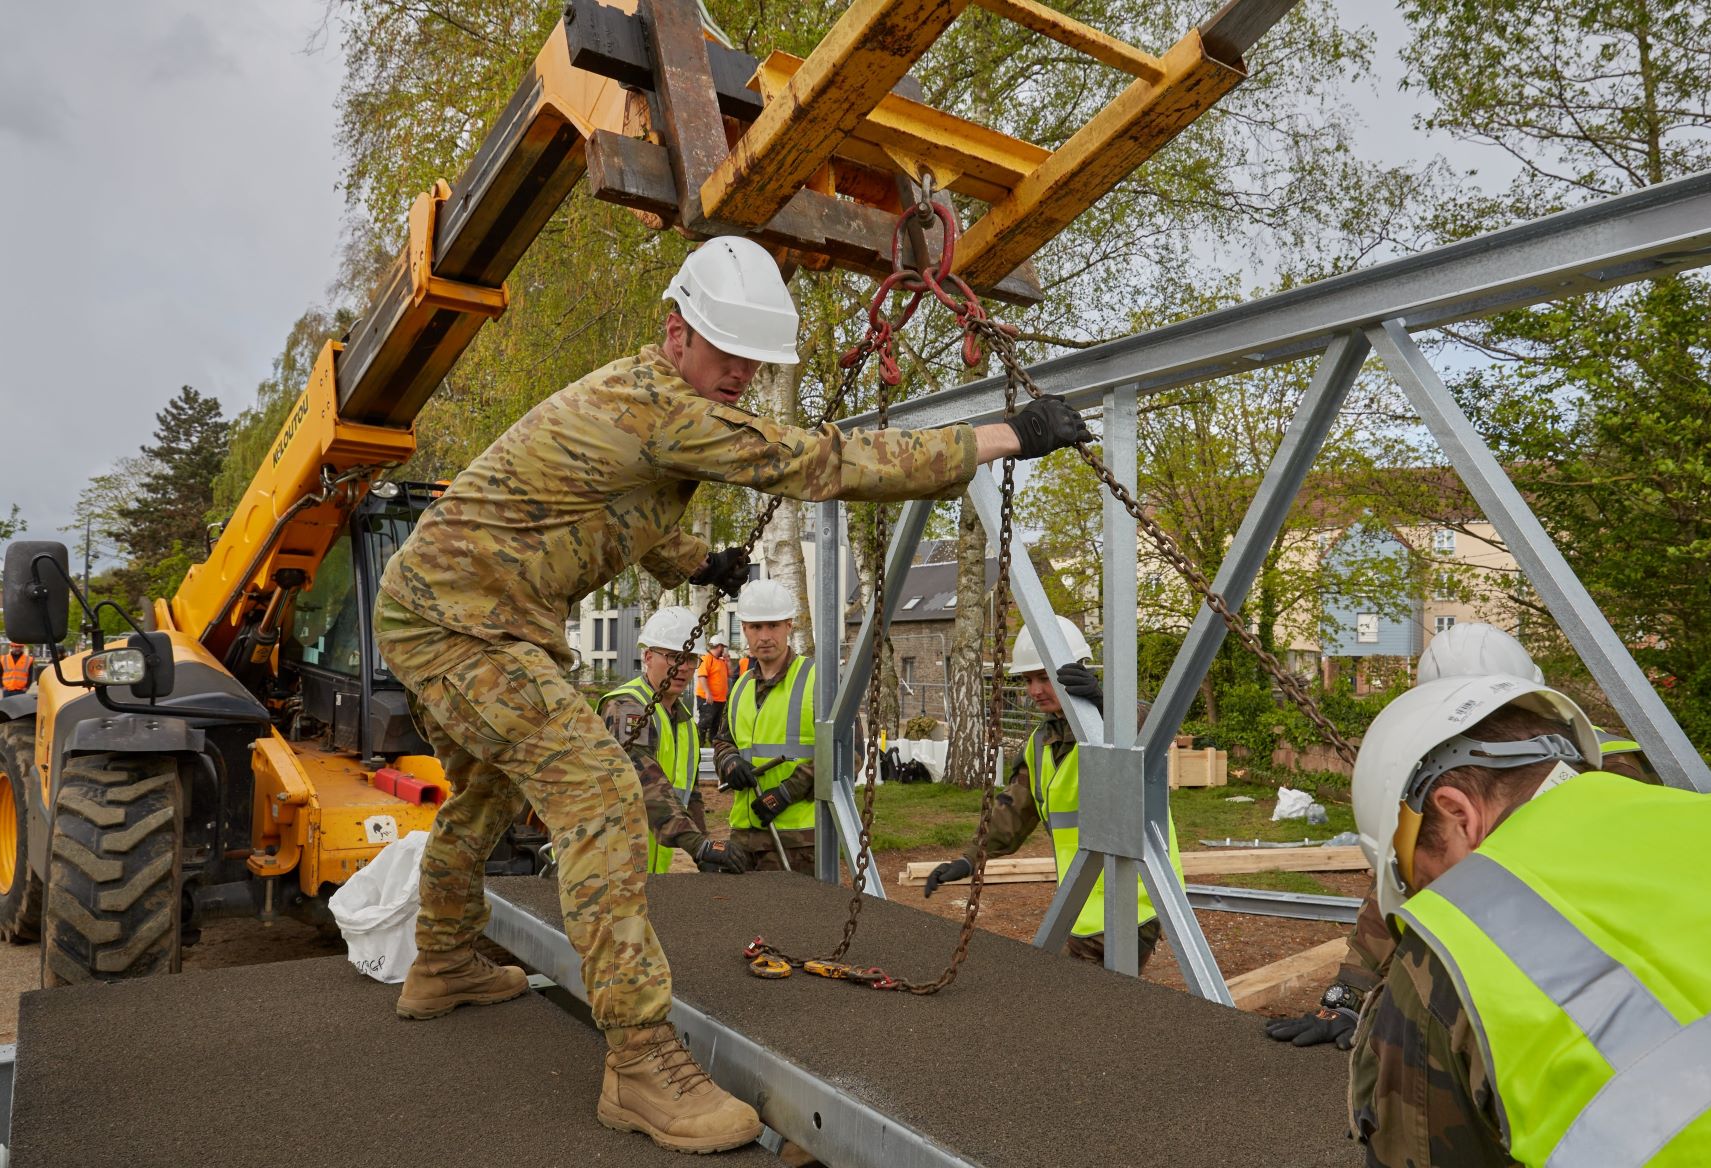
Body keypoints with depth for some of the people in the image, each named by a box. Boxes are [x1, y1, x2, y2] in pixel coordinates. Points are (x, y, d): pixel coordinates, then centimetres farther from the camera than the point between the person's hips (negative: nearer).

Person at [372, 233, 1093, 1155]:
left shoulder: (645, 393, 9)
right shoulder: (659, 407, -24)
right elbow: (824, 464, -28)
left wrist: (697, 563, 15)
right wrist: (1007, 436, -25)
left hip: (429, 607, 11)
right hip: (457, 619, -11)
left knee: (488, 789, 26)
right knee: (595, 790, -21)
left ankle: (442, 968, 46)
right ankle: (642, 1063, -19)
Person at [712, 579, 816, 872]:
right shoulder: (741, 687, 17)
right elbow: (722, 741, 24)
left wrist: (789, 791, -16)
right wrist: (729, 762, -1)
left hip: (796, 836, -6)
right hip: (743, 831, 7)